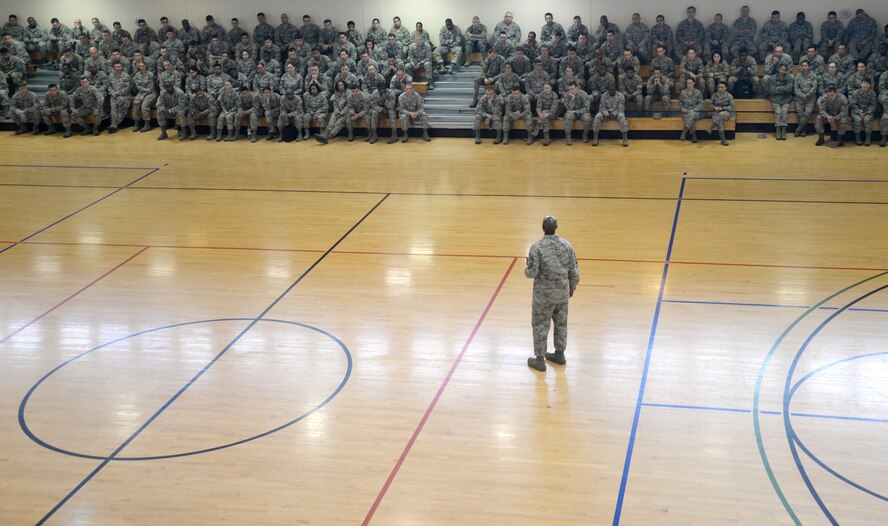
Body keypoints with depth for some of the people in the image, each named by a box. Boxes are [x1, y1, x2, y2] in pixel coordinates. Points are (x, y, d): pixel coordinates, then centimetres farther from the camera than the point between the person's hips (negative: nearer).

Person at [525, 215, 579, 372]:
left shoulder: (537, 248, -19)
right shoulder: (566, 245, -5)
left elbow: (532, 272, -19)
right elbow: (574, 270, 0)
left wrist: (527, 269, 4)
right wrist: (572, 286, 17)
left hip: (544, 295, -4)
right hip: (563, 293, 5)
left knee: (540, 326, 9)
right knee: (561, 323, 19)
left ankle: (539, 360, 16)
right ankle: (559, 354, 33)